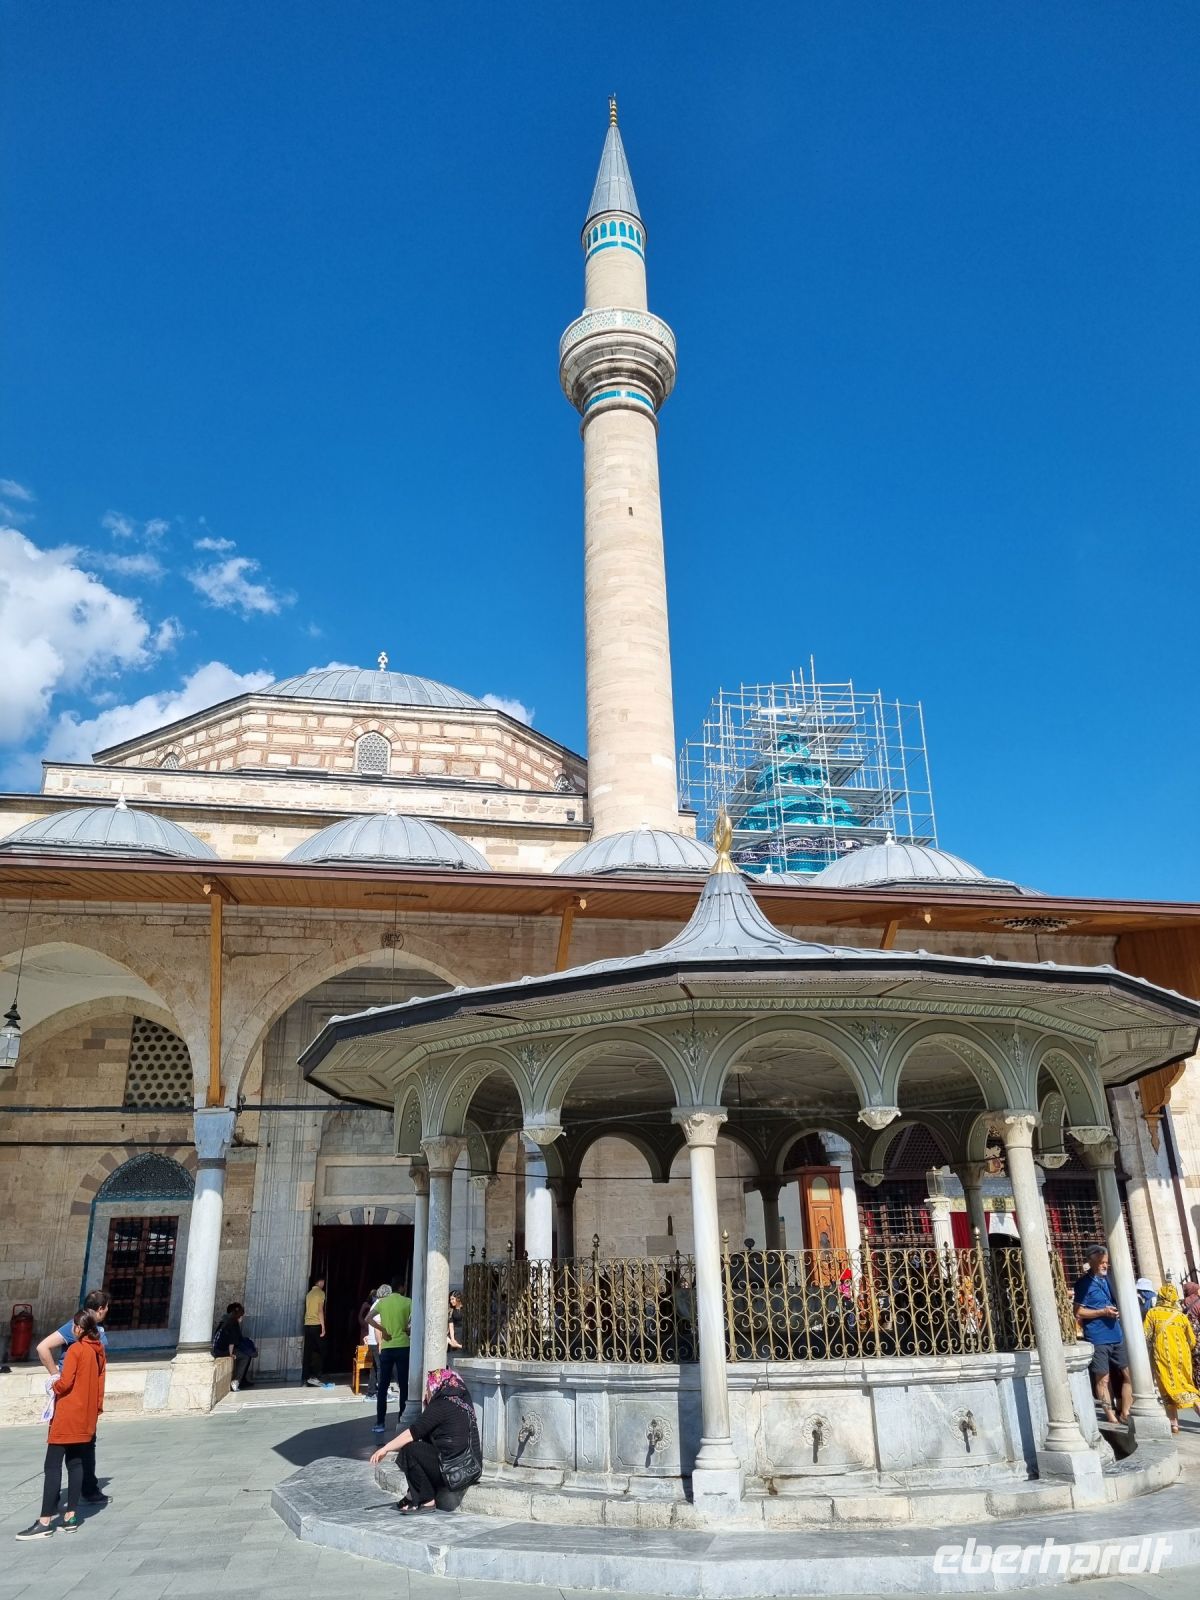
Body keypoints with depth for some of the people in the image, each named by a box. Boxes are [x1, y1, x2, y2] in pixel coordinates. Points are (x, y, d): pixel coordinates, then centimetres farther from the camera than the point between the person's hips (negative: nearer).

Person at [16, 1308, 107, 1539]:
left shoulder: (75, 1349, -15)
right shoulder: (99, 1351, 7)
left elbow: (65, 1383, -19)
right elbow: (99, 1383, 12)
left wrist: (54, 1386, 2)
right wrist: (97, 1409, 18)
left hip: (67, 1416, -7)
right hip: (86, 1417, 7)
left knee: (53, 1466, -3)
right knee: (75, 1463, 12)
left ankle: (45, 1522, -3)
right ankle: (71, 1516, 14)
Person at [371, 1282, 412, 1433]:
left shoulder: (382, 1302, 5)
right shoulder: (408, 1302, -2)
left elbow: (369, 1318, -4)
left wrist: (383, 1330, 0)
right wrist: (408, 1330, 4)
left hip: (386, 1348, 2)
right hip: (403, 1347, -2)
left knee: (383, 1386, 8)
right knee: (404, 1386, 5)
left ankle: (380, 1422, 6)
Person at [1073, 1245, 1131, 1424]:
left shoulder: (1108, 1279, 11)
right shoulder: (1084, 1283, -7)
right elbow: (1078, 1312, -10)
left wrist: (1118, 1310, 3)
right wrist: (1103, 1312, -16)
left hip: (1116, 1336, 6)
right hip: (1097, 1339, -6)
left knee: (1129, 1374, 8)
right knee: (1103, 1378, 1)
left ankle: (1125, 1414, 20)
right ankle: (1111, 1417, 10)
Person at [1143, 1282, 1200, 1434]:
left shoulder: (1152, 1313, -3)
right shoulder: (1181, 1315, 3)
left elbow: (1145, 1336, -7)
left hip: (1163, 1357, -3)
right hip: (1182, 1357, 3)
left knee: (1169, 1389, 7)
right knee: (1188, 1388, 14)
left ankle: (1174, 1424, 4)